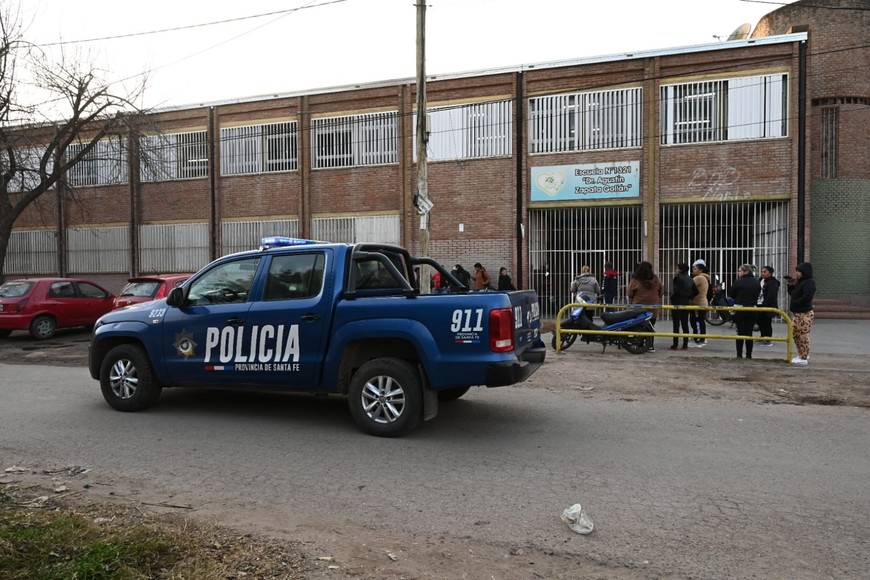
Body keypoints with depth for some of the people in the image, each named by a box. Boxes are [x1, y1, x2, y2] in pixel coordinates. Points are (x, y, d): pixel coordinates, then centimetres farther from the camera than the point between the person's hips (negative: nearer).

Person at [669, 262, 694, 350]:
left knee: (676, 325, -4)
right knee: (685, 324, 9)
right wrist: (688, 298, 15)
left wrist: (671, 299, -5)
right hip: (686, 303, 7)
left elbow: (675, 291, -17)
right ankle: (685, 345, 11)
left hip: (677, 303, -7)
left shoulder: (678, 278, -12)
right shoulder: (690, 280, 12)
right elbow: (693, 292, 11)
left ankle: (675, 345, -4)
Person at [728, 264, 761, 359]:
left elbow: (731, 294, -4)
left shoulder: (738, 282, -13)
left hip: (740, 309, -3)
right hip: (752, 309, 3)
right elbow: (758, 294, 12)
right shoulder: (757, 282, 3)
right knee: (749, 332, 8)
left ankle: (739, 354, 2)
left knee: (740, 331, 2)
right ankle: (749, 354, 8)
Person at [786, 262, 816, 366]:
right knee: (795, 334, 13)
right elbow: (793, 294, 20)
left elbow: (806, 297, -21)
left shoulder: (809, 282, -11)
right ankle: (802, 355, 24)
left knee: (803, 336, -5)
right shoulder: (799, 282, 15)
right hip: (796, 313, 9)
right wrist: (791, 286, 5)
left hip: (805, 313, -9)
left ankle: (804, 358, 2)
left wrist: (794, 304, -13)